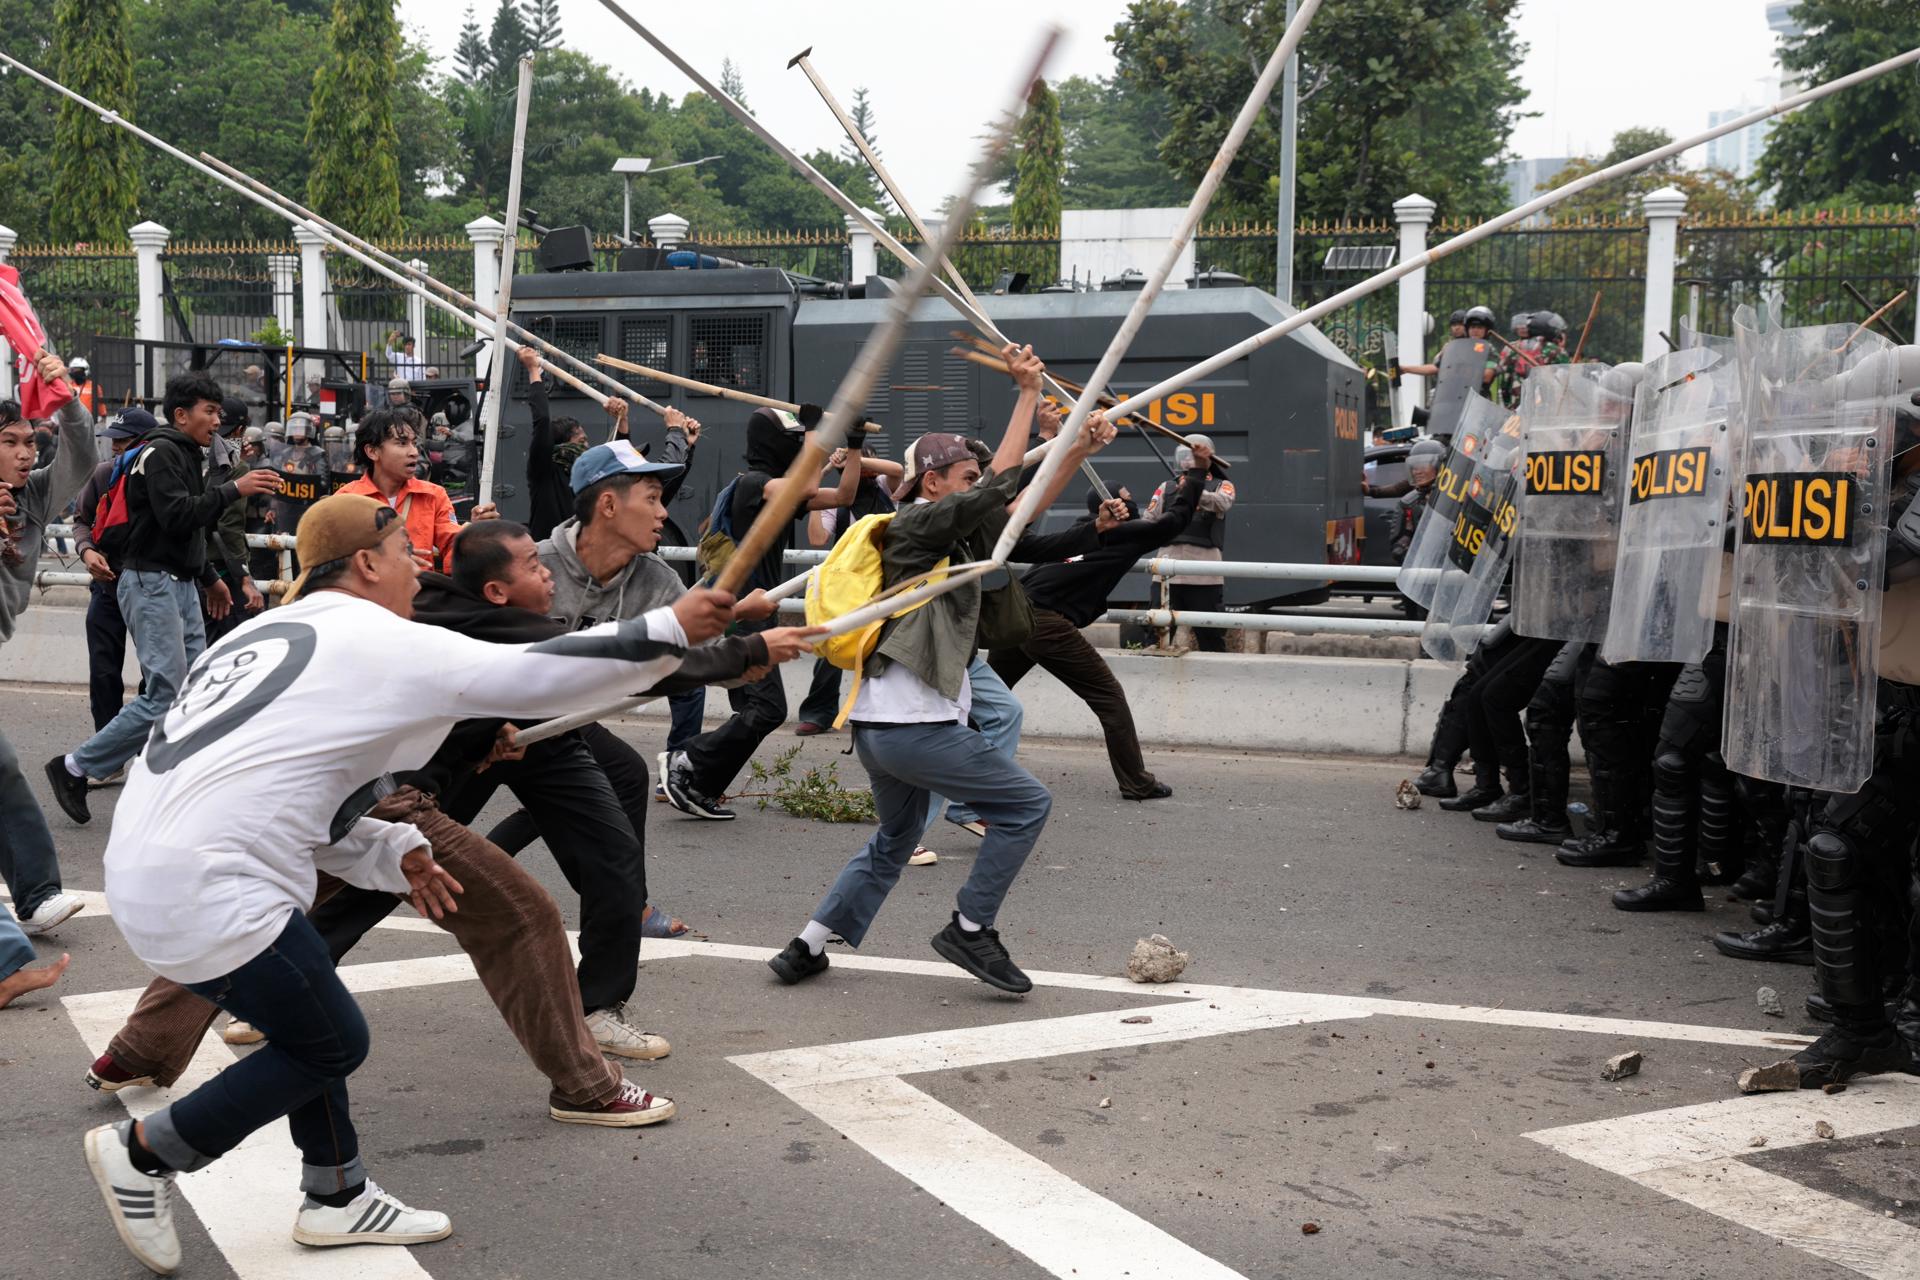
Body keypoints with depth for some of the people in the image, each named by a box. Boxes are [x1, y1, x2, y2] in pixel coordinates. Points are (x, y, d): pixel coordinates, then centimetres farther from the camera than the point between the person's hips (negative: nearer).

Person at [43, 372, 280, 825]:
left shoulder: (189, 456, 19)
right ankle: (74, 768, -2)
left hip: (183, 586, 10)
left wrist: (210, 578, 24)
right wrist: (233, 490, -22)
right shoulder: (161, 453, -11)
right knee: (166, 695, -13)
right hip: (151, 584, -10)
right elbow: (176, 516, -24)